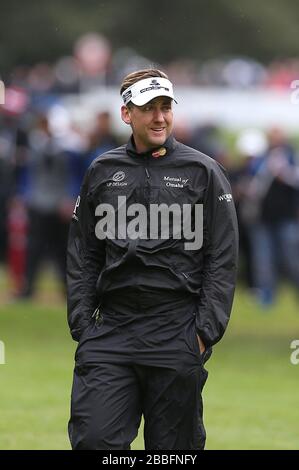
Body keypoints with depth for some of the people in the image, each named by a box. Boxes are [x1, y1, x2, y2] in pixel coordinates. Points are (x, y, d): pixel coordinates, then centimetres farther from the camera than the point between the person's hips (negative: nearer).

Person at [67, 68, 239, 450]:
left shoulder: (203, 172, 4)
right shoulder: (102, 172, 11)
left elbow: (222, 259, 1)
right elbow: (82, 257, 14)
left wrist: (206, 331, -7)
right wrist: (82, 325, 5)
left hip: (177, 333, -2)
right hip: (111, 330, 2)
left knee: (173, 445, 3)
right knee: (93, 437, -10)